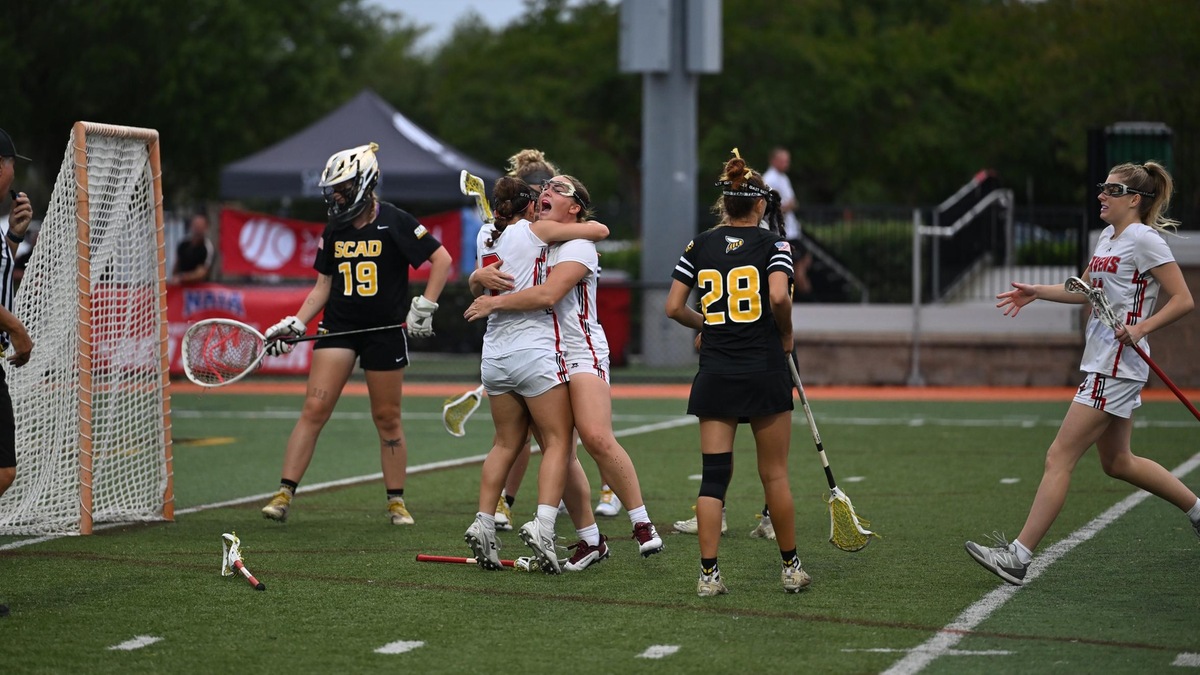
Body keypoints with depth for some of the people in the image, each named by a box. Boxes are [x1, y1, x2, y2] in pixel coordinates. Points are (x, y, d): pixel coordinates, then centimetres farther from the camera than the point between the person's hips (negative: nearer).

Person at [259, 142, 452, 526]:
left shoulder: (394, 223, -8)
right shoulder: (334, 230, 7)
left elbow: (442, 259, -6)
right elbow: (323, 285, 13)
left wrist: (424, 307, -10)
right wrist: (296, 323, 2)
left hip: (385, 330, -3)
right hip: (339, 327, 3)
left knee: (387, 418, 5)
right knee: (314, 409, -7)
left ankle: (396, 502, 18)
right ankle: (284, 495, -7)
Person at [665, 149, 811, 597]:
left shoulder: (700, 245, 6)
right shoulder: (773, 244, -2)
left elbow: (673, 308, 3)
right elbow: (779, 297, -19)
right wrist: (786, 334, -1)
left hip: (715, 374, 2)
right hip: (765, 371, -2)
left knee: (713, 475, 2)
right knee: (774, 475, 7)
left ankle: (708, 574, -4)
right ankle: (791, 568, 16)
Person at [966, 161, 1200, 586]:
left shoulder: (1145, 240, -12)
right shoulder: (1107, 237, 14)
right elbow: (1087, 290, 29)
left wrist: (1141, 327, -25)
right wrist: (1036, 292, 19)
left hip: (1116, 366, -10)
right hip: (1102, 363, 10)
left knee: (1059, 457, -10)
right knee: (1117, 462, 18)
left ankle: (1018, 557, -10)